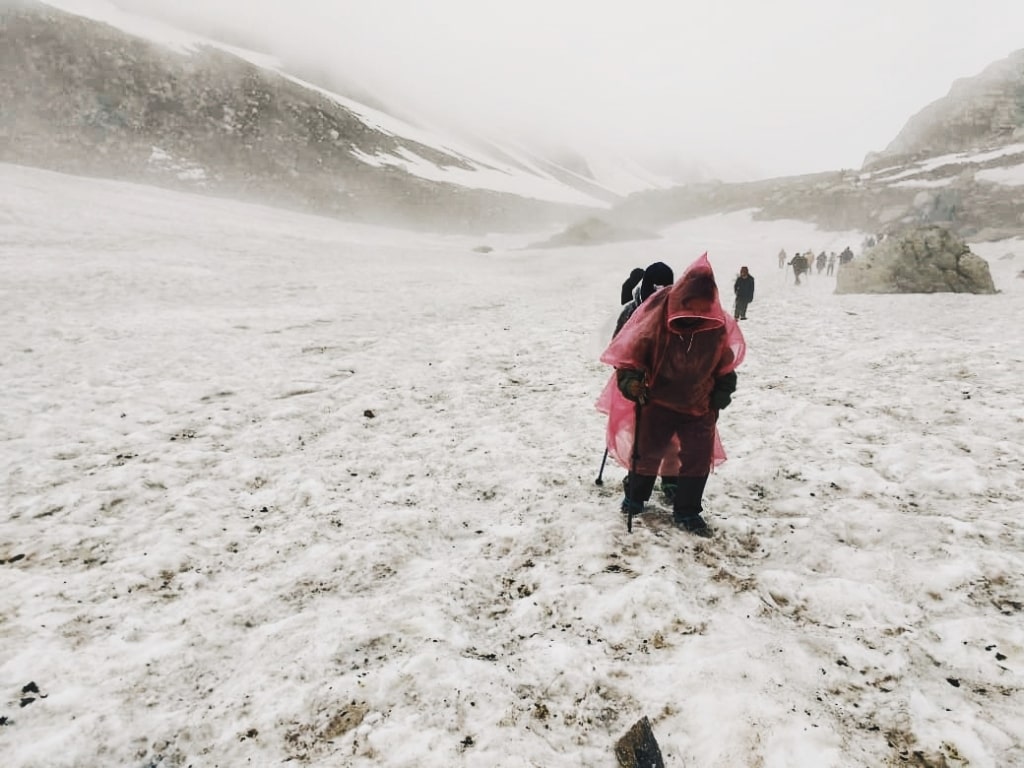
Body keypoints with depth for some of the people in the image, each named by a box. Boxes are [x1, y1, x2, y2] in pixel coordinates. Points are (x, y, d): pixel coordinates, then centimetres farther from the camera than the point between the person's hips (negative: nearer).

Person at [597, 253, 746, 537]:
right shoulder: (656, 316, -22)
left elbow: (725, 363, 7)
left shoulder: (719, 325, -11)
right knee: (647, 452, 9)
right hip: (658, 401, -2)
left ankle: (687, 513, 20)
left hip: (699, 405, 3)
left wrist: (724, 389, 7)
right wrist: (630, 378, -28)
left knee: (699, 458, 5)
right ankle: (635, 498, 33)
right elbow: (629, 351, -14)